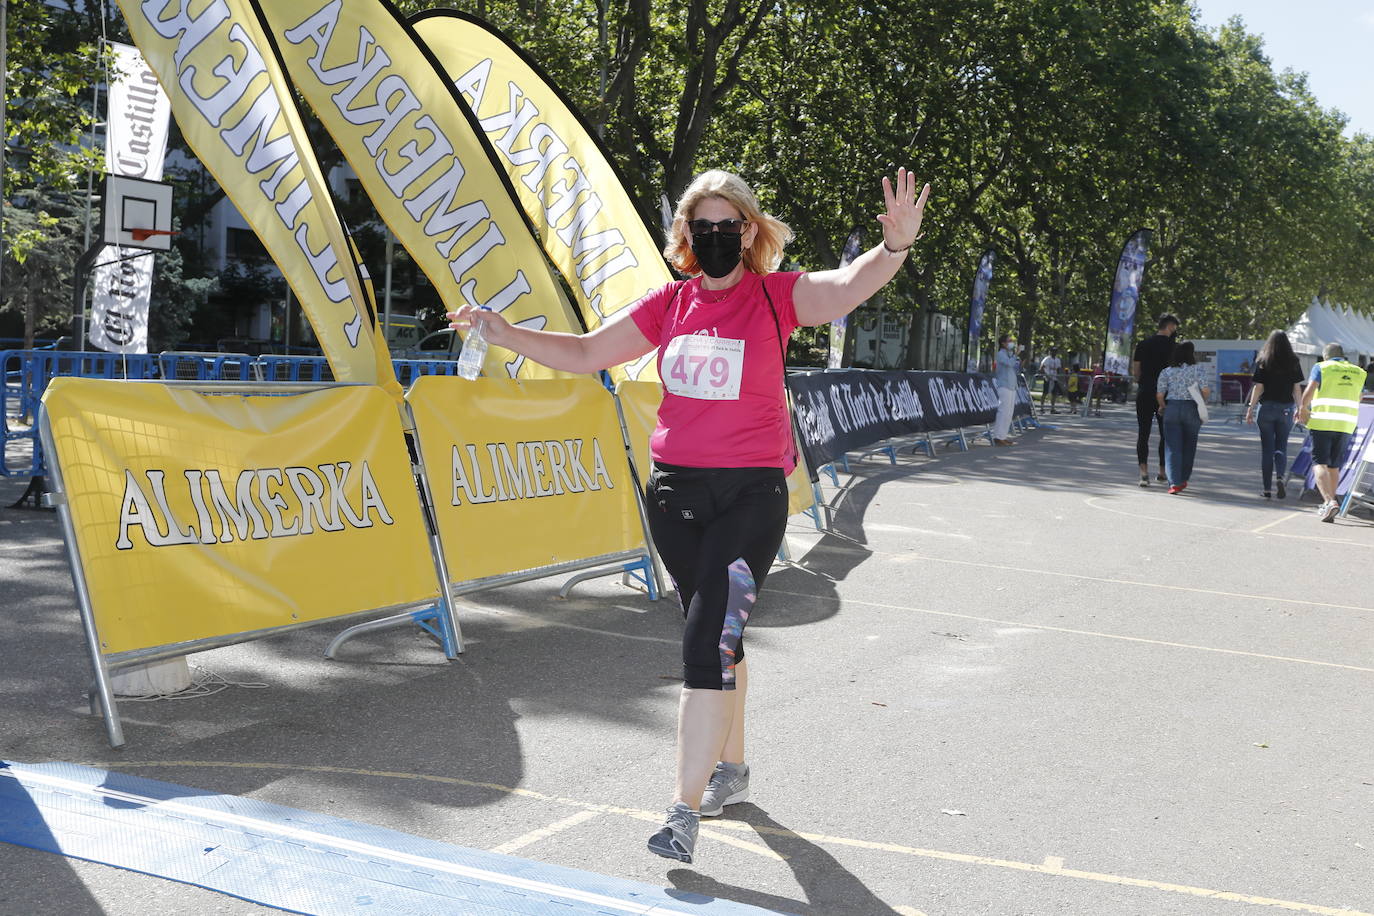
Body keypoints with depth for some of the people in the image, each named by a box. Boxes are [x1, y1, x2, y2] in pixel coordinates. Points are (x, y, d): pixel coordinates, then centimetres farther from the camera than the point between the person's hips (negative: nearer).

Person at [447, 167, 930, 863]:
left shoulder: (776, 296, -5)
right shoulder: (670, 303, 7)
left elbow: (850, 286, -23)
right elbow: (585, 353, 10)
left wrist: (894, 246, -42)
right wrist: (505, 334, 0)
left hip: (750, 491, -5)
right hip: (674, 491, 5)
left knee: (709, 641, -11)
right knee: (716, 634, 19)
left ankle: (685, 810, -8)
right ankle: (730, 767, 37)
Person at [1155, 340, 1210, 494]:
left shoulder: (1166, 371, 1)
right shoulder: (1199, 369, -3)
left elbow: (1159, 394, -2)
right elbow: (1206, 390, -12)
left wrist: (1162, 406, 17)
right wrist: (1201, 401, 8)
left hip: (1172, 408, 0)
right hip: (1192, 409, 0)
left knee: (1173, 447, 0)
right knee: (1189, 446, 16)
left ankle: (1175, 483, -11)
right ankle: (1183, 480, 26)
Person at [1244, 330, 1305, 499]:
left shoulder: (1262, 362, -3)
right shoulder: (1293, 362, 1)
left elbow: (1258, 388, -4)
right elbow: (1297, 388, 2)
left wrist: (1251, 409, 1)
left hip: (1266, 407, -1)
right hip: (1286, 409, 1)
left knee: (1267, 447, 6)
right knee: (1281, 446, 10)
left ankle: (1267, 488, 8)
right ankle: (1281, 477, -16)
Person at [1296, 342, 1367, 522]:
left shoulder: (1321, 367, 1)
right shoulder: (1358, 372, 14)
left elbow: (1310, 389, -12)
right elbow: (1358, 398, 15)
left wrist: (1303, 408, 3)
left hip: (1322, 422, -4)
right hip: (1347, 424, 4)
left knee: (1319, 462, -5)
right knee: (1334, 465, 14)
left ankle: (1329, 501, -24)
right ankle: (1328, 506, 19)